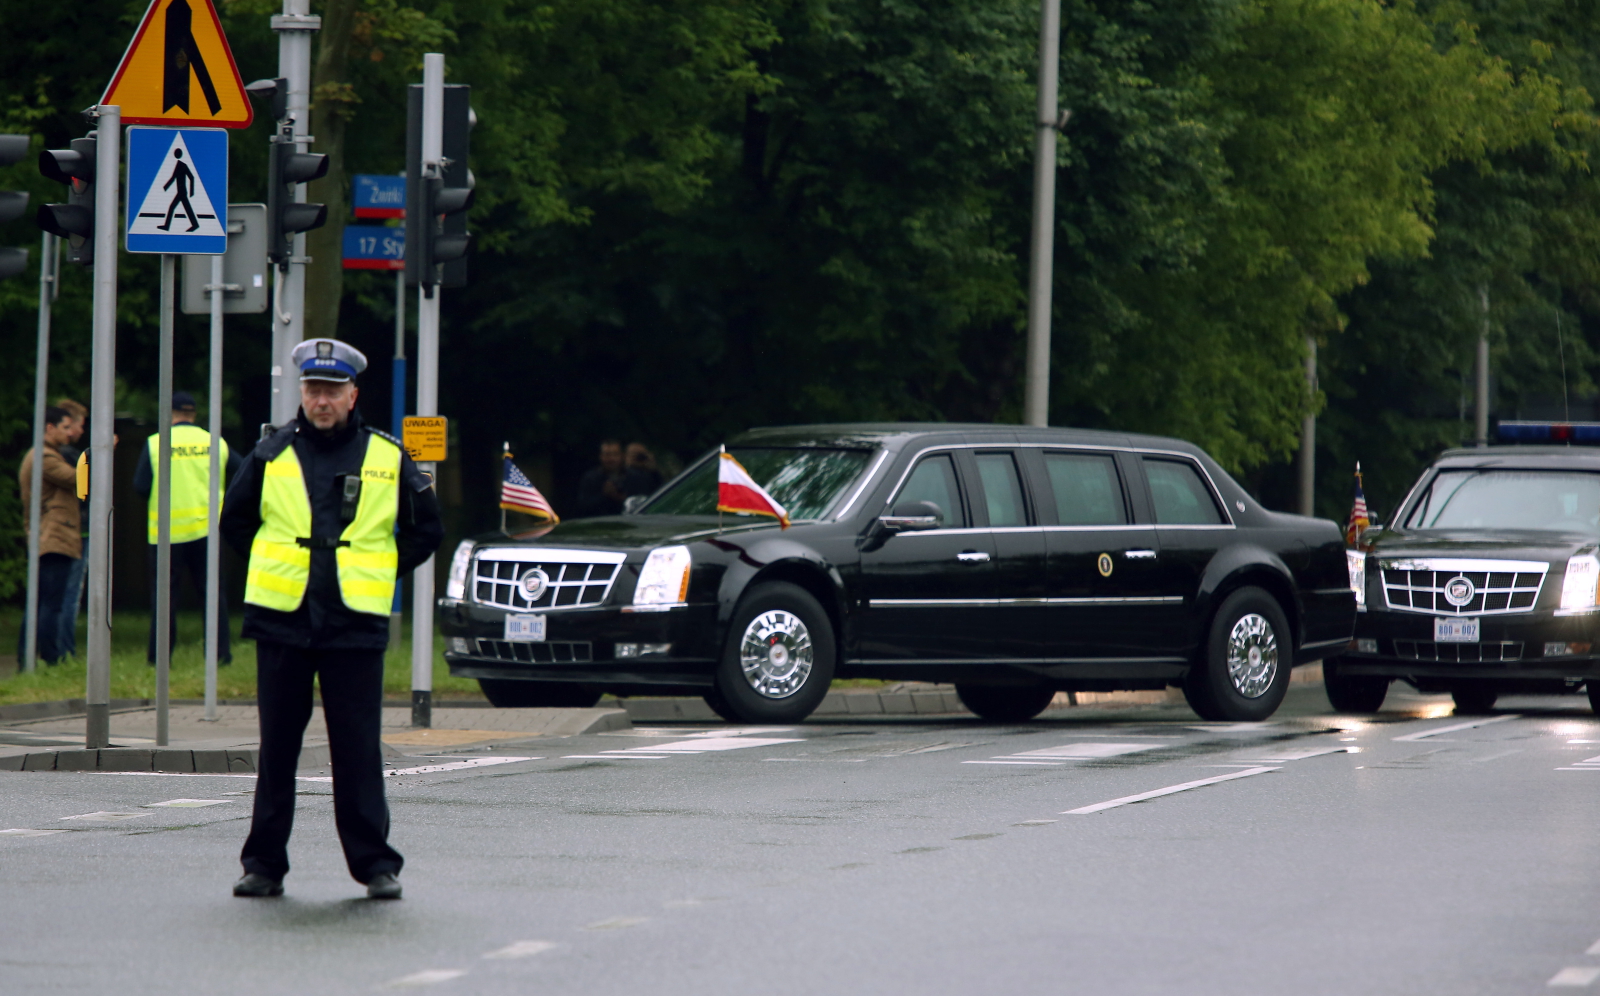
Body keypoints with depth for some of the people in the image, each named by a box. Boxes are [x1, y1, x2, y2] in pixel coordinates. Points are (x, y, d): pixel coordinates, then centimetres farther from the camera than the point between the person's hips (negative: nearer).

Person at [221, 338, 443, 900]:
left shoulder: (387, 460, 4)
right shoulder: (272, 456, 6)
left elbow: (425, 531, 13)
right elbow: (235, 522, 18)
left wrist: (381, 572, 7)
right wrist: (277, 567, 11)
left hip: (356, 626, -1)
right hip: (281, 622, 1)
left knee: (359, 752, -2)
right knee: (276, 750, 5)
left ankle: (375, 865, 4)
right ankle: (264, 864, 11)